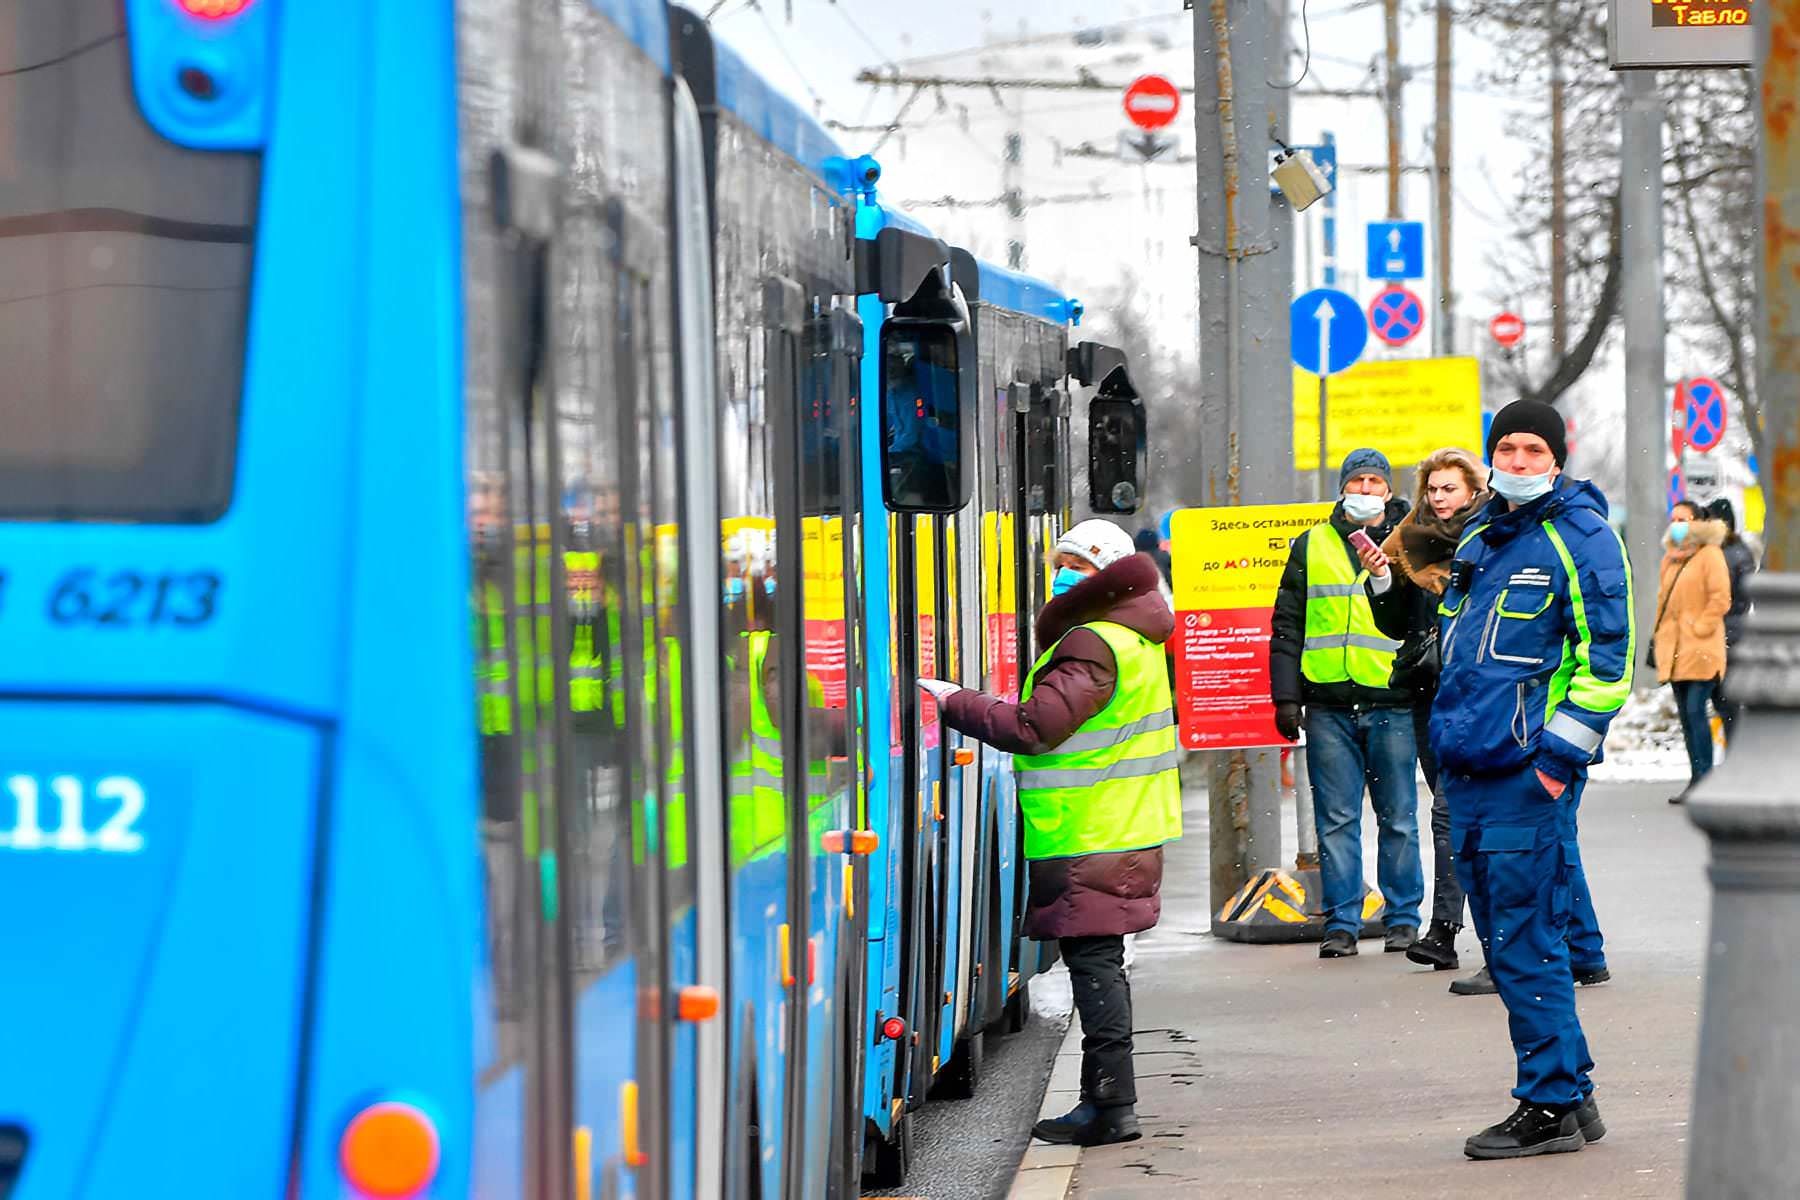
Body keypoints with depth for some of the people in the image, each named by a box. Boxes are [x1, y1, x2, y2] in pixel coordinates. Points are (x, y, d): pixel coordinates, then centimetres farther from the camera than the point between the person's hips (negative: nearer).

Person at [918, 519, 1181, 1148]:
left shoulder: (1092, 644, -17)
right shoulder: (1134, 637, 15)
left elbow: (1033, 727, -22)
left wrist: (955, 702, -13)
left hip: (1090, 841, -10)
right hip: (1123, 830, 10)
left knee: (1093, 958, -8)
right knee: (1097, 960, 14)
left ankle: (1112, 1106, -7)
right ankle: (1106, 1101, 18)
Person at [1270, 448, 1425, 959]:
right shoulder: (1311, 547, 11)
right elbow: (1287, 626, 11)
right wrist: (1285, 696, 5)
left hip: (1392, 705, -1)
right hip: (1329, 707, 1)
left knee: (1398, 819, 3)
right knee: (1336, 820, 2)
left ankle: (1403, 917, 12)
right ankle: (1342, 922, 6)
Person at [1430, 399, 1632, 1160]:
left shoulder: (1580, 538, -7)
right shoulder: (1477, 538, 17)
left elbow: (1607, 654, -12)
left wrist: (1562, 753, -16)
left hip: (1529, 772, -8)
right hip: (1468, 769, 8)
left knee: (1523, 941, -8)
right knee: (1504, 938, 11)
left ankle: (1551, 1106, -2)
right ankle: (1571, 1094, 19)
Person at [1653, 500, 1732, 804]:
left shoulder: (1710, 555, -5)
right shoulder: (1670, 559, 18)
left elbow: (1720, 599, -12)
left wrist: (1699, 628, -15)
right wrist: (1659, 637, 18)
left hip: (1701, 650, -8)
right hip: (1675, 650, 8)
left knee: (1695, 710, -14)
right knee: (1686, 716, 8)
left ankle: (1703, 778, -13)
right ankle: (1696, 778, 12)